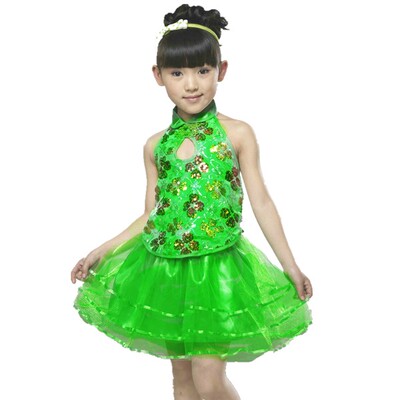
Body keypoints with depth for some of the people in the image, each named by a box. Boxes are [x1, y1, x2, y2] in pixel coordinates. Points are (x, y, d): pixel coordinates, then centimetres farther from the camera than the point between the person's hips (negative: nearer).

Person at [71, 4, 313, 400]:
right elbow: (150, 215, 10)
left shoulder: (238, 134, -4)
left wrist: (290, 266, -3)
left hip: (217, 264, -4)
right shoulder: (156, 145, 5)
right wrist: (101, 252, 7)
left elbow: (260, 201, -2)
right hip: (166, 265, 4)